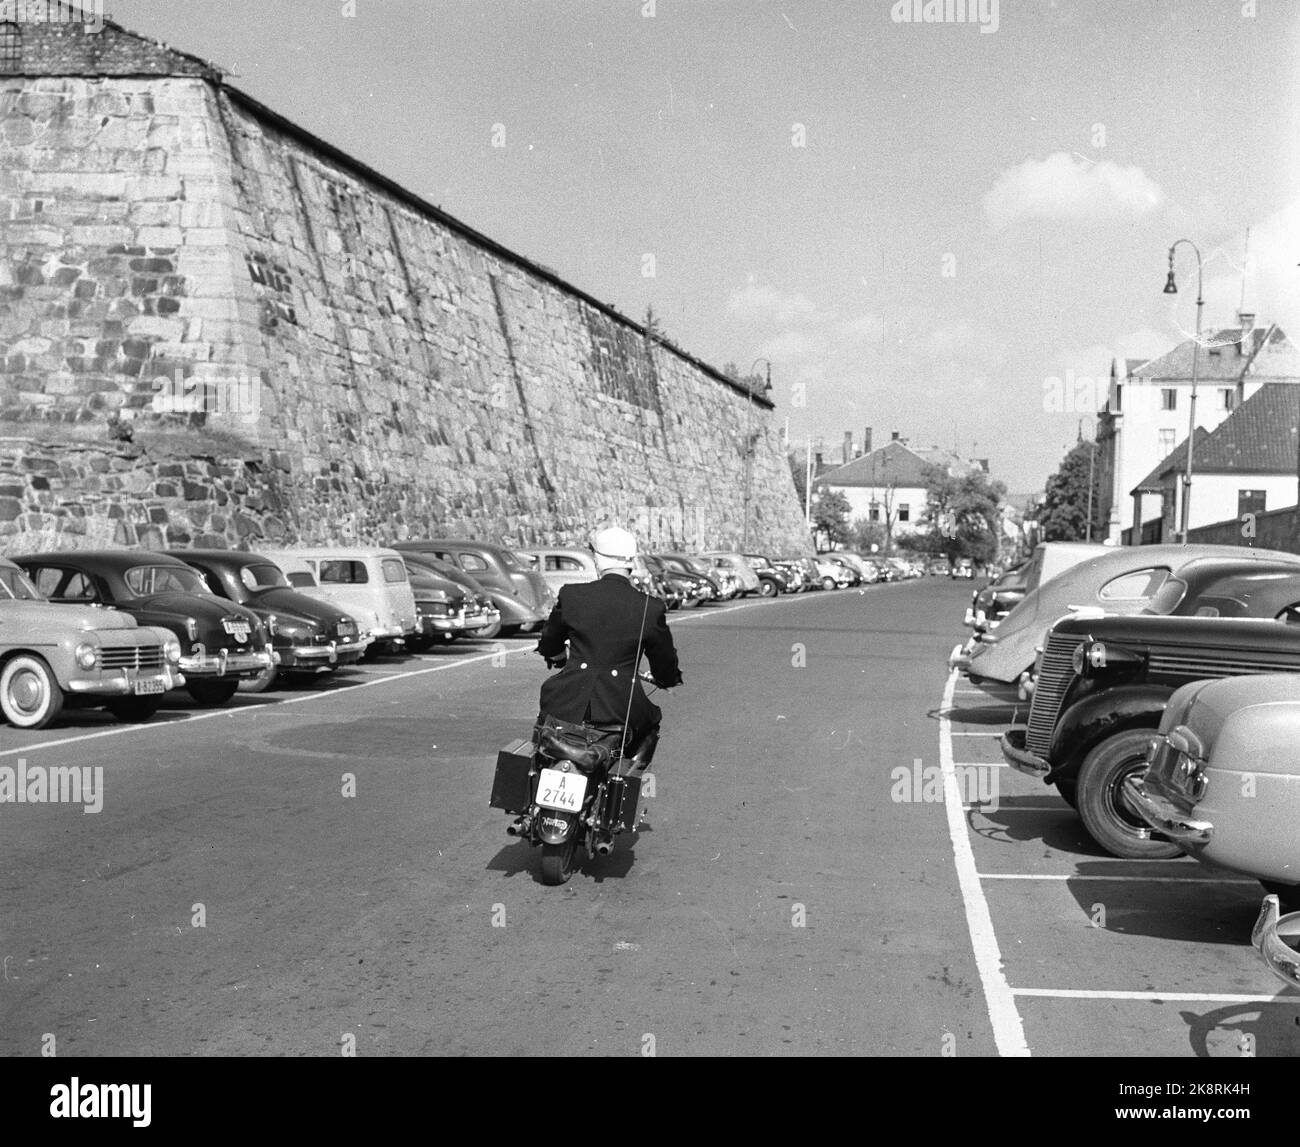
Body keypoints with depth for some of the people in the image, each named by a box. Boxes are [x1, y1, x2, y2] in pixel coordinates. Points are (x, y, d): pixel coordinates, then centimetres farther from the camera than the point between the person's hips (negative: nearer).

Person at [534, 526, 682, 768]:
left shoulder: (571, 595, -2)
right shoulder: (651, 608, -5)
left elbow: (548, 647, 15)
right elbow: (666, 670, 7)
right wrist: (666, 679, 32)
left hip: (568, 705, 1)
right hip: (621, 709, -1)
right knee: (650, 720, 31)